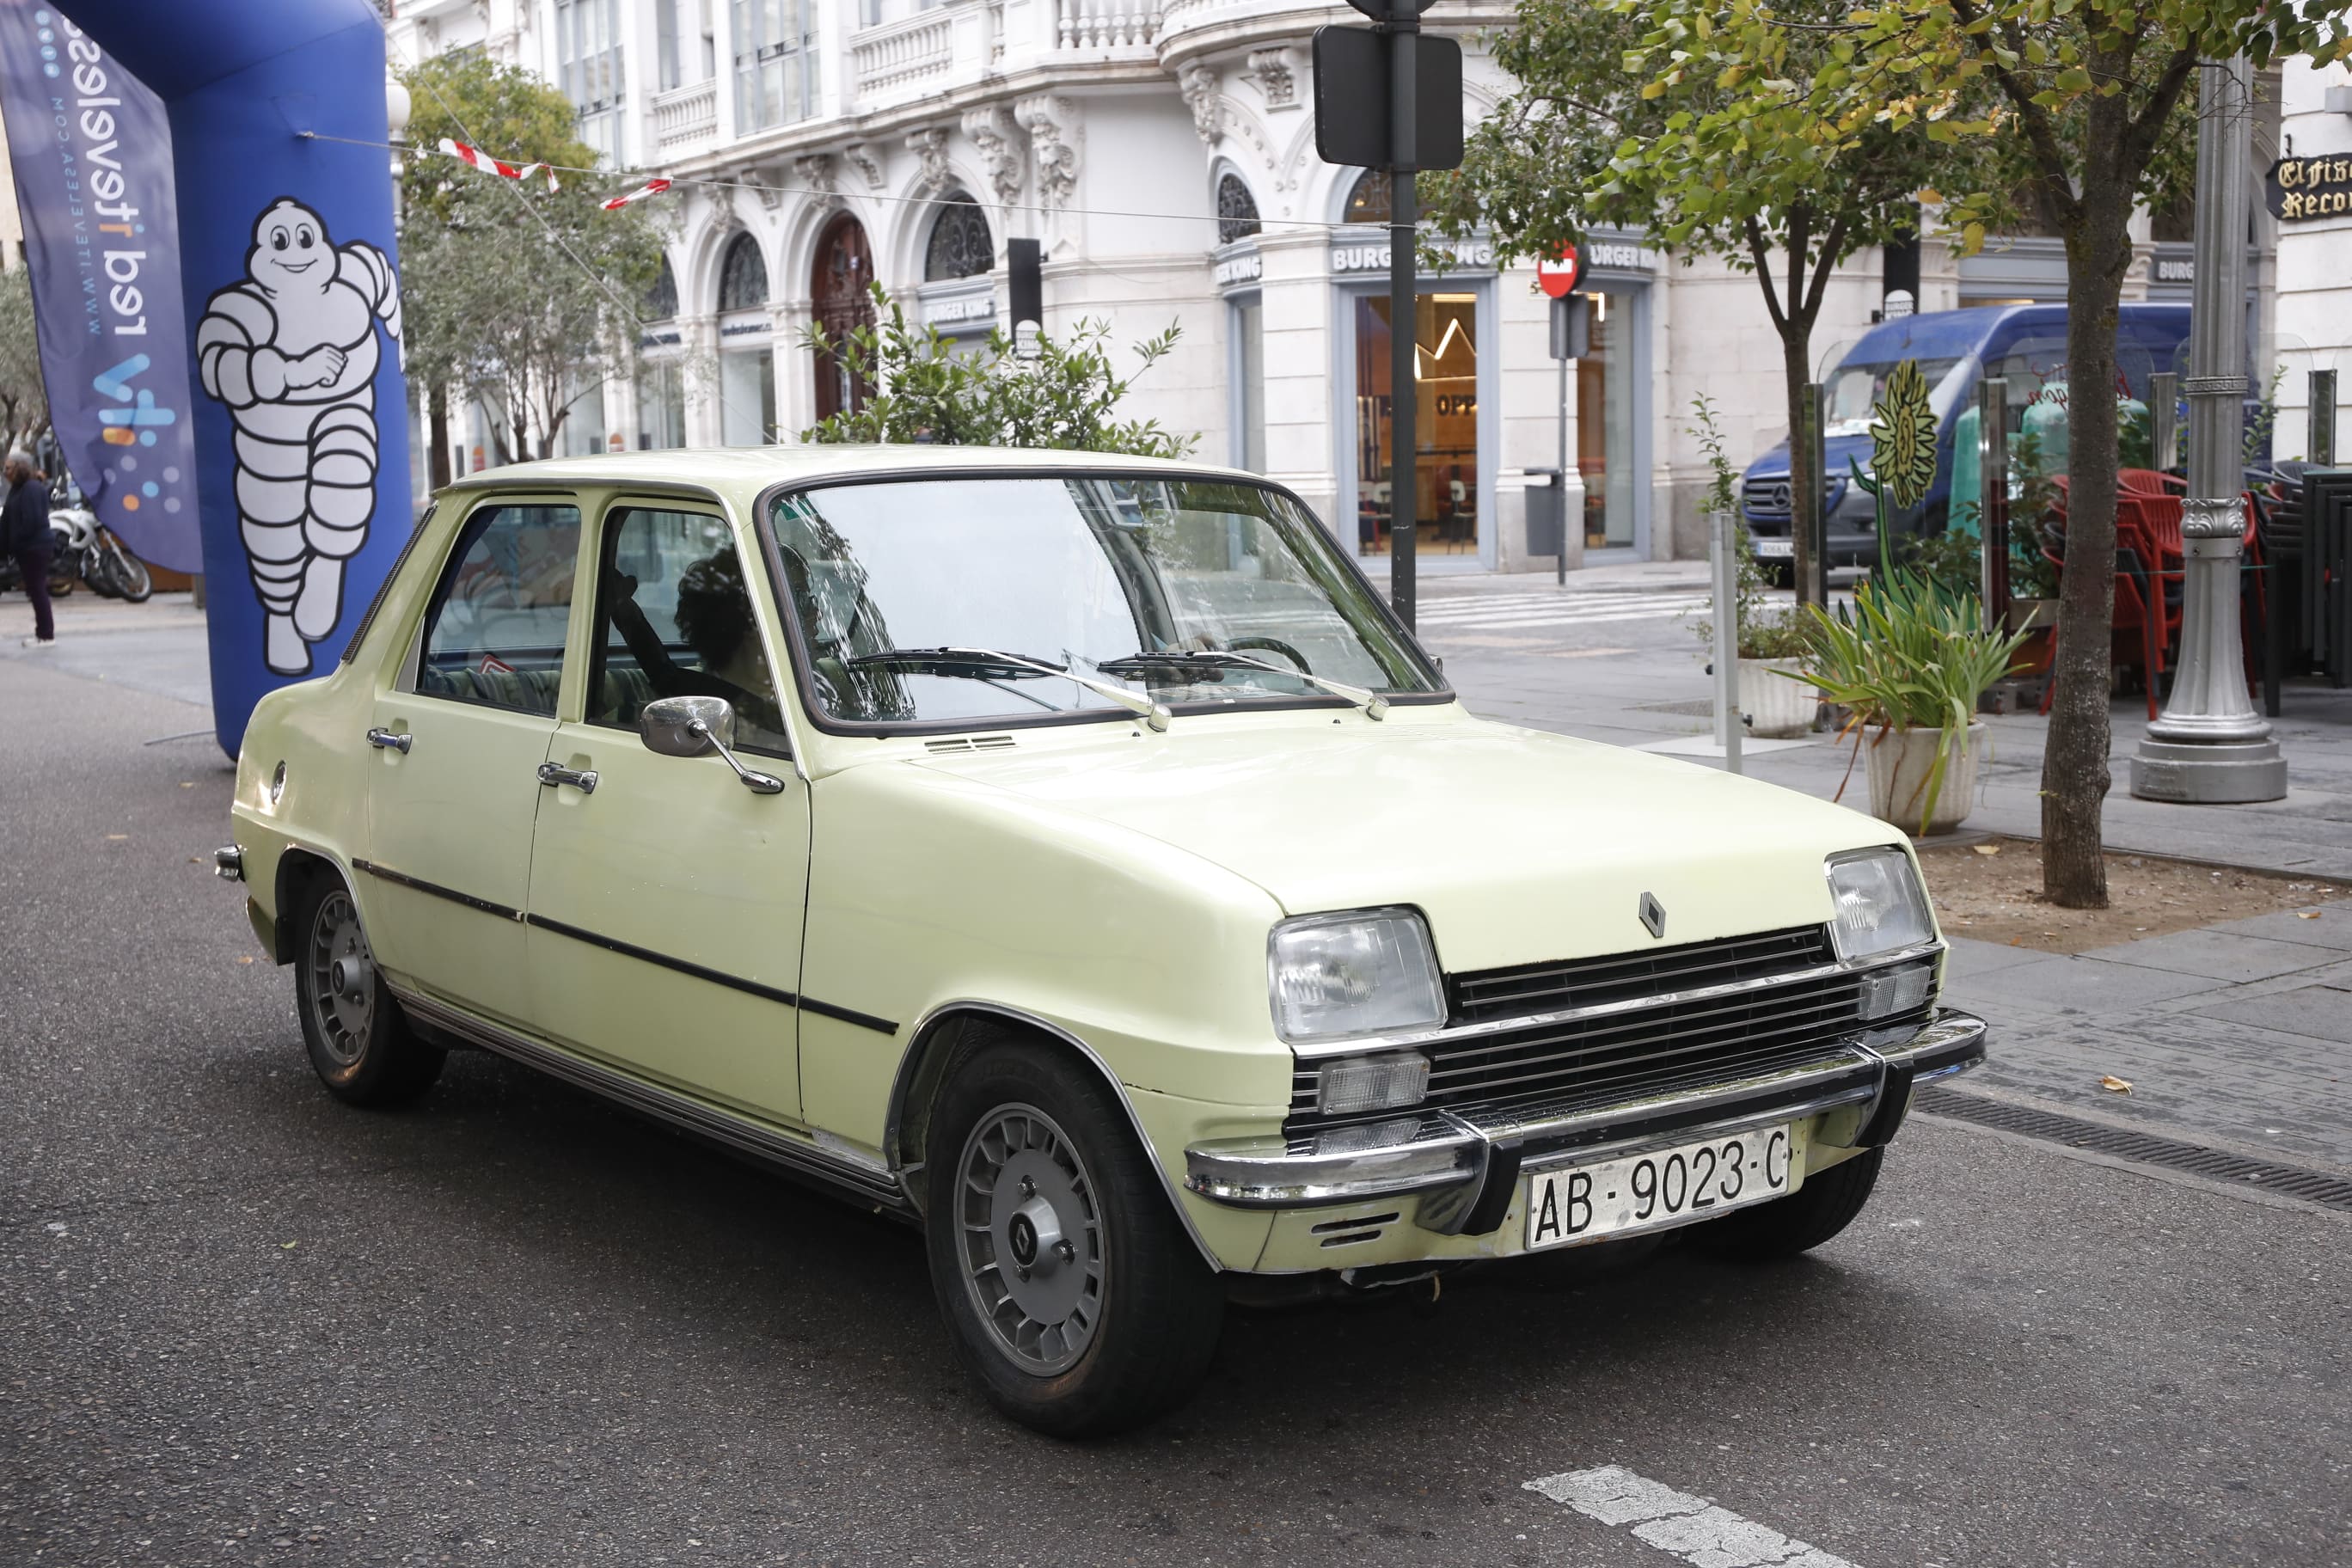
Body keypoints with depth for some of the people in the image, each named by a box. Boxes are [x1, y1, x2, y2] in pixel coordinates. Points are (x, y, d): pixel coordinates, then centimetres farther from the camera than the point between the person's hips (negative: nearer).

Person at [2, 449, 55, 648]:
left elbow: (32, 521, -22)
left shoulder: (32, 489, -15)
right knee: (36, 589, 13)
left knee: (37, 589, -5)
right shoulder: (18, 489, 15)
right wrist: (8, 543, 5)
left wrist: (15, 542, -15)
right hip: (27, 547, 10)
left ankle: (46, 635, -1)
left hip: (34, 547, -10)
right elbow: (10, 519, 16)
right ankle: (45, 630, 19)